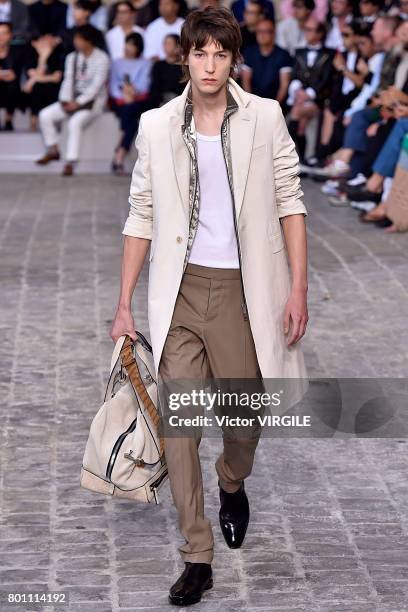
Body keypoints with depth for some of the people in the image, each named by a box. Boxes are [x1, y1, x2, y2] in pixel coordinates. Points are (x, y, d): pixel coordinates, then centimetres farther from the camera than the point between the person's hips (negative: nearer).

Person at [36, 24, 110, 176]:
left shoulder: (102, 59, -11)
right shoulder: (72, 58, 9)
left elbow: (96, 85, -17)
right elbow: (68, 81, 5)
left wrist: (78, 102, -22)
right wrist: (66, 100, -12)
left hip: (93, 100, -6)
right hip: (74, 99, 6)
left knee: (75, 122, -34)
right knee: (45, 115, -12)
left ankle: (70, 163, -31)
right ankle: (52, 150, 3)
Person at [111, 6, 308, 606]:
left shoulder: (265, 118, 0)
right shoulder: (156, 126, 3)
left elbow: (289, 201, 2)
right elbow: (141, 217, 7)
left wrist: (298, 286, -5)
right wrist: (124, 305, 5)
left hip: (243, 288, -1)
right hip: (180, 288, 1)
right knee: (180, 420, -3)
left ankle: (233, 484, 44)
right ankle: (197, 557, 7)